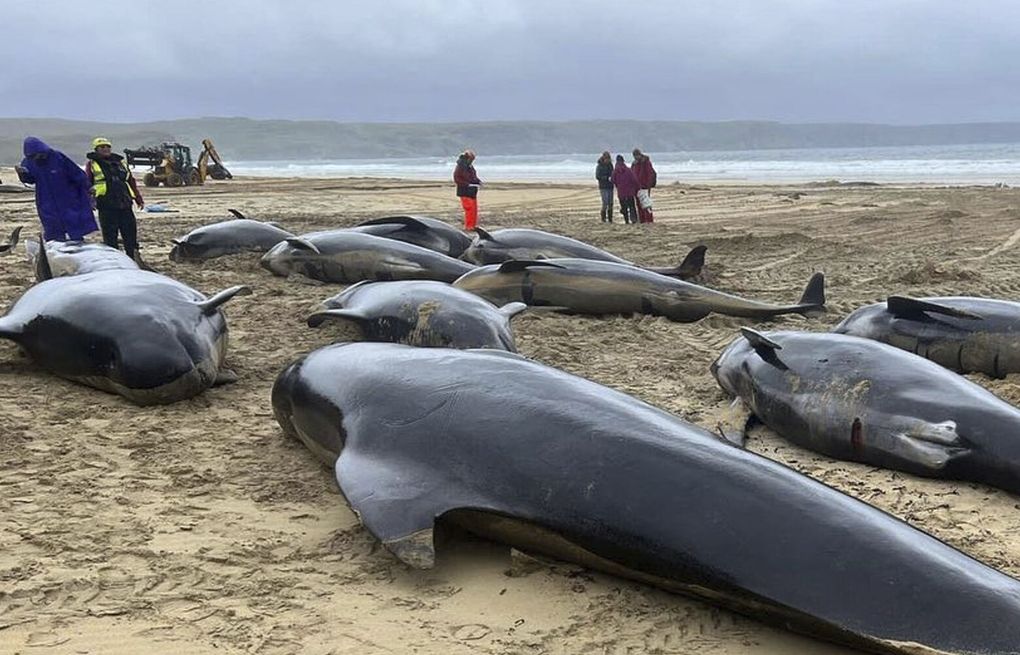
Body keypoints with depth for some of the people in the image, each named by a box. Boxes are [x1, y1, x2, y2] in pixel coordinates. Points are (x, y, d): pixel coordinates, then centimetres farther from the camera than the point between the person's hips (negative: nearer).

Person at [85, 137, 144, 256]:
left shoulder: (120, 163, 20)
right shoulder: (92, 164, 9)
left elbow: (131, 182, 22)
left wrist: (139, 200, 19)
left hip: (125, 204, 4)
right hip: (106, 206, -4)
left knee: (131, 233, 4)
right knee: (110, 237, -2)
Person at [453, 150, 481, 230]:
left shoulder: (470, 167, 12)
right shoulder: (460, 168, -12)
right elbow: (456, 179, -15)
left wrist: (478, 181, 4)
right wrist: (466, 184, -23)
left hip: (472, 192, 8)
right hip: (465, 192, -8)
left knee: (474, 209, 10)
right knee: (469, 209, -12)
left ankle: (473, 225, 18)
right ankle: (468, 226, -5)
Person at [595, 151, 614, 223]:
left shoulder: (610, 165, 10)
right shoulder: (599, 166, -6)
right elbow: (597, 176, -11)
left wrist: (612, 177, -1)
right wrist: (607, 178, -20)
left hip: (610, 186, 6)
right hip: (603, 187, -5)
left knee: (610, 203, 5)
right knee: (605, 202, -12)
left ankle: (610, 218, 11)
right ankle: (603, 218, -3)